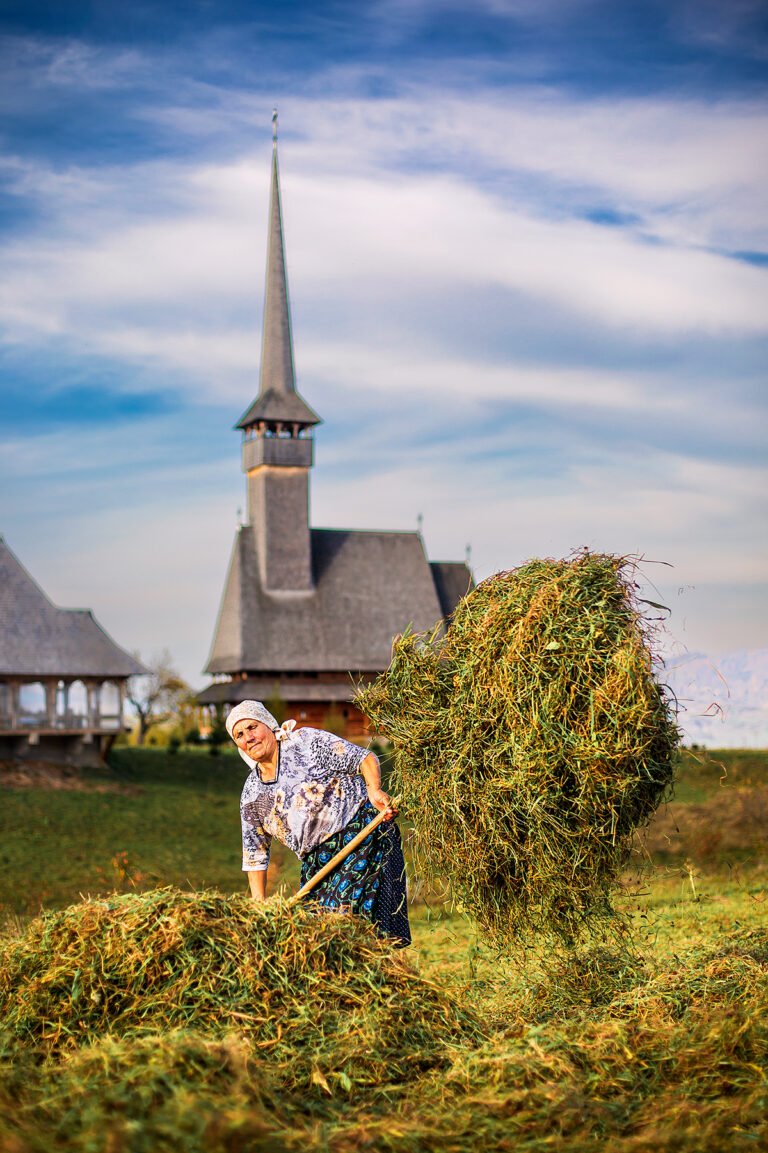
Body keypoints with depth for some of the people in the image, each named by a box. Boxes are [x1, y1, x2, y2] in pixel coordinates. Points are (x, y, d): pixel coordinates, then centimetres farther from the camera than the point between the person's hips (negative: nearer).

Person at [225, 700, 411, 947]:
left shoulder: (306, 742, -6)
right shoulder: (252, 794, 9)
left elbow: (365, 759, -9)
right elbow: (254, 853, 15)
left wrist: (374, 789, -29)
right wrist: (259, 903, 9)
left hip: (361, 831, -6)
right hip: (318, 859, 6)